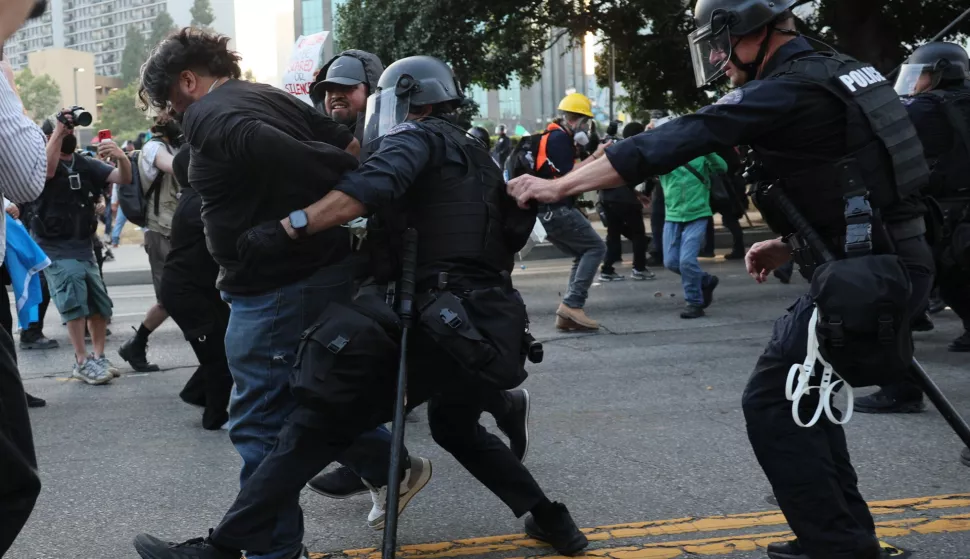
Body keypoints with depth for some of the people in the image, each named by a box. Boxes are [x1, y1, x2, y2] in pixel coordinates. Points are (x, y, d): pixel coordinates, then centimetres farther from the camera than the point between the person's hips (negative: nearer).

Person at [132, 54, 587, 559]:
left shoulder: (418, 136, 0)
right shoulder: (475, 155, 25)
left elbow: (373, 186, -22)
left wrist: (288, 228, -25)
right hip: (498, 322, 8)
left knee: (320, 425, -7)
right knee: (457, 428, 34)